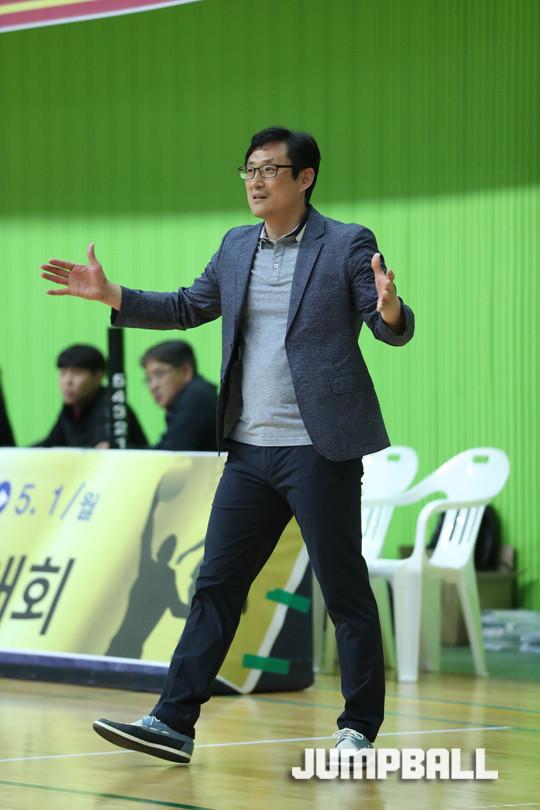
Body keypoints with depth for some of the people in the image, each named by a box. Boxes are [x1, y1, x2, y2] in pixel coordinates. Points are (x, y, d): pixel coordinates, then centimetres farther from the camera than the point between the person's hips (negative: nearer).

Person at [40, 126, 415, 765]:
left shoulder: (348, 246, -5)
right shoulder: (237, 247, 12)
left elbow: (394, 331, -6)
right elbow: (187, 309, 20)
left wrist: (388, 307, -30)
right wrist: (109, 294, 10)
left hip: (318, 449, -6)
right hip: (249, 449, 6)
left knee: (344, 591, 1)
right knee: (216, 585, 5)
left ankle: (359, 730, 11)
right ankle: (174, 723, 6)